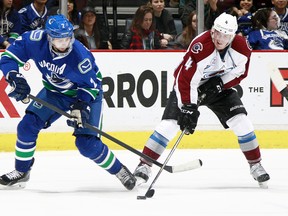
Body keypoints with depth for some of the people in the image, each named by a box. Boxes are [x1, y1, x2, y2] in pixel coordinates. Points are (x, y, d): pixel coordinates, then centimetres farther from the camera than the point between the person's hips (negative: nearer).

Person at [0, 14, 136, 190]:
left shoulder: (80, 55, -34)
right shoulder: (35, 41, -25)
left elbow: (90, 85, -20)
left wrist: (81, 106, -33)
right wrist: (15, 78, -30)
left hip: (86, 94, -4)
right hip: (54, 92, 4)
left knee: (87, 143, -15)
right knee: (28, 125, -9)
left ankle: (120, 171, 7)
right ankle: (21, 172, 9)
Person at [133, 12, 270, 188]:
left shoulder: (242, 47, -19)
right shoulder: (200, 46, -34)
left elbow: (240, 72, -1)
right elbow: (185, 79, -33)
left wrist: (220, 83, -17)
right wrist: (188, 108, -36)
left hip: (219, 86, 4)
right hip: (190, 87, -4)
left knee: (241, 122, -9)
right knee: (169, 124, -15)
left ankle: (256, 165, 8)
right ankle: (144, 165, -7)